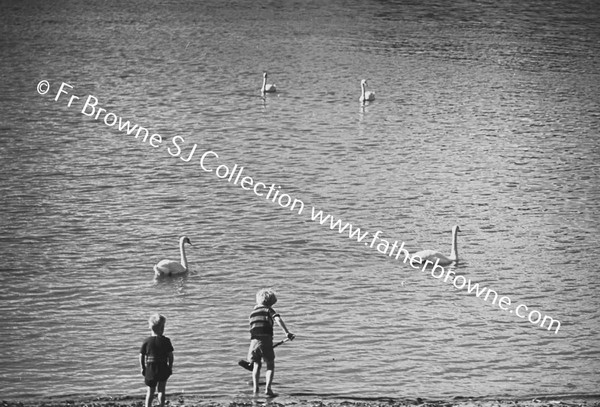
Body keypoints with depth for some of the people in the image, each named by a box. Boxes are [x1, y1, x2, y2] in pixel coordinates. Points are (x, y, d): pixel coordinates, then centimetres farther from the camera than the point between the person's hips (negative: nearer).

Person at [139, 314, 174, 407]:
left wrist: (142, 368, 6)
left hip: (150, 368, 1)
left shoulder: (147, 341, -5)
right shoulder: (166, 341, -8)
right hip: (163, 368, -1)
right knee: (161, 390, 10)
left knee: (150, 390, 10)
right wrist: (170, 367, 6)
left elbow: (141, 355, -3)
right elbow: (170, 355, -5)